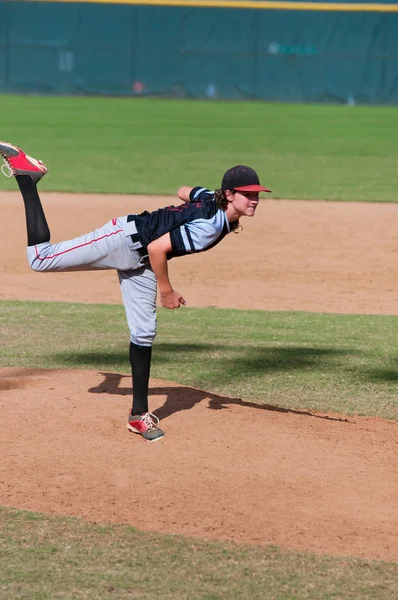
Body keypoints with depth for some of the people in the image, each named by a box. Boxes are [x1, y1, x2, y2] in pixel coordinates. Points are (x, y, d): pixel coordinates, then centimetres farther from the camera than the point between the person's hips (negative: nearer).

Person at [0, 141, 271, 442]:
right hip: (123, 239, -9)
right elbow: (158, 249, -27)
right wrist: (167, 292, -15)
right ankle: (26, 175, 6)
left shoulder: (212, 200, -2)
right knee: (41, 258, -8)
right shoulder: (210, 227, -29)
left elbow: (184, 191, 18)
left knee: (144, 334, 7)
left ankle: (139, 414, 13)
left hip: (139, 264, 9)